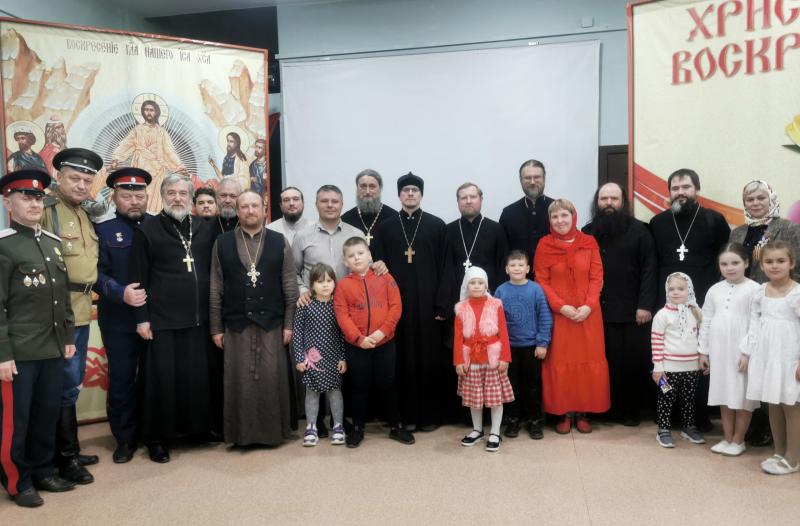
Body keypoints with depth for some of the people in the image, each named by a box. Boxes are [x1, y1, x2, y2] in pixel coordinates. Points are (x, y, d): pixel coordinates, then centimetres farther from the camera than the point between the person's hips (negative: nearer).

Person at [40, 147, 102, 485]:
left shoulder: (84, 212, 14)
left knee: (74, 382, 16)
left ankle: (69, 449, 29)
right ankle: (66, 457, 11)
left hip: (82, 308, 8)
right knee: (67, 384, -2)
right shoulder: (46, 208, -11)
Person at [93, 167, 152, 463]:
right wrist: (121, 293, -23)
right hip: (119, 321, -1)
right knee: (121, 379, 8)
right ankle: (125, 438, 23)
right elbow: (97, 273, -7)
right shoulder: (103, 230, 0)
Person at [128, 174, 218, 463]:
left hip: (201, 318, 3)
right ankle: (157, 438, 17)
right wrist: (142, 318, -7)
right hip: (162, 320, -3)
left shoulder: (206, 229, 10)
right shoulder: (146, 230, 0)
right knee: (162, 379, 3)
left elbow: (215, 271, 13)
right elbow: (138, 279, -2)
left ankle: (202, 427, 27)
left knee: (202, 376, 10)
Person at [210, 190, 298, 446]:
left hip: (271, 324, 0)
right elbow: (216, 289, 4)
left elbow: (290, 286, 2)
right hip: (236, 325, 0)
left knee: (272, 380, 4)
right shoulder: (222, 243, 4)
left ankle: (272, 430, 19)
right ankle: (243, 432, 18)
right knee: (239, 381, 5)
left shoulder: (279, 242, 3)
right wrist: (216, 328, 2)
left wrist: (289, 324, -2)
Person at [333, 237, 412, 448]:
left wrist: (383, 330, -16)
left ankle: (396, 426, 24)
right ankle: (357, 428, 25)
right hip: (356, 346, 0)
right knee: (360, 387, 11)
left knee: (387, 385, 10)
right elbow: (342, 315, -7)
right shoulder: (343, 284, -1)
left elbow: (396, 306, -5)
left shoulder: (384, 278, 1)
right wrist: (359, 338, -16)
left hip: (385, 343, 1)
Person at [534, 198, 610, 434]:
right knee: (559, 363, 1)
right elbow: (541, 281, -3)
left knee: (588, 361, 4)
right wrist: (560, 306, -13)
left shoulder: (589, 242, 4)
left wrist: (589, 305, -12)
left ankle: (583, 412, 16)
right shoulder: (545, 244, -1)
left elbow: (597, 277, 2)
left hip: (587, 313, 2)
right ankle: (563, 413, 12)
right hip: (557, 314, -2)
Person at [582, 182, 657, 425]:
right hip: (600, 311, 1)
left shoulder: (639, 230, 3)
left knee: (635, 361, 4)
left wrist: (645, 305, -9)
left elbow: (649, 270, -2)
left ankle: (632, 410, 17)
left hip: (634, 310, -1)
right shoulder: (588, 232, 9)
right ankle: (611, 409, 15)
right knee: (607, 361, 3)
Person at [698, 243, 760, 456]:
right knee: (724, 396, 13)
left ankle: (738, 440, 18)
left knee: (742, 397, 5)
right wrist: (703, 351, 10)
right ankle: (727, 438, 25)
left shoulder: (754, 289, -7)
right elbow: (706, 322, 10)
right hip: (718, 351, 5)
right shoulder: (714, 290, 7)